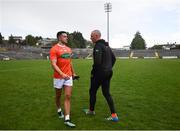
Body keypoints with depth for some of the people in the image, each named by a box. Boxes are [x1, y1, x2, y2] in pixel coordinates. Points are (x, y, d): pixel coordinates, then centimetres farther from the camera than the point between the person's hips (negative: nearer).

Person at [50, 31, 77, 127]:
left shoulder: (68, 49, 10)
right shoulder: (54, 49, -10)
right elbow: (53, 64, -19)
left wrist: (73, 73, 23)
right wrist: (62, 74, -30)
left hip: (68, 76, 5)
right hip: (58, 77, -4)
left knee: (68, 97, -2)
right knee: (58, 96, 15)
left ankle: (67, 119, 2)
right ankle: (59, 110, 42)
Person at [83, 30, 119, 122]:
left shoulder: (98, 46, -15)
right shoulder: (106, 45, 14)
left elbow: (97, 61, -26)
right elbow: (113, 58, 18)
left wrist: (93, 72, -13)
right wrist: (109, 68, 18)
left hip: (100, 73, -9)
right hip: (108, 73, 9)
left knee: (92, 91, 12)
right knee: (106, 93, 12)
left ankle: (91, 110, 30)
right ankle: (114, 115, 11)